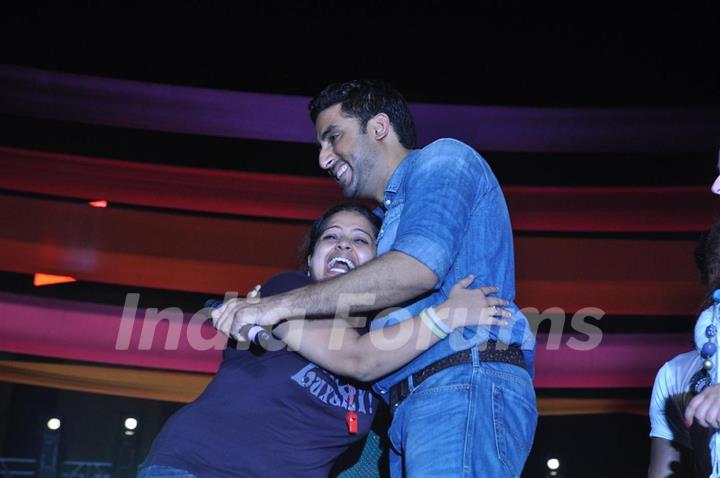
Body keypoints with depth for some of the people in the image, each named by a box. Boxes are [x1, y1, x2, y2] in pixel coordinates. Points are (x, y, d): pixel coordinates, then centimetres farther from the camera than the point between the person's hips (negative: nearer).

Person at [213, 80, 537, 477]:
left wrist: (281, 306, -14)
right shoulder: (394, 217, 30)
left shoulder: (441, 159, 4)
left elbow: (417, 268, -16)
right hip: (416, 409, 9)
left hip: (467, 387, -9)